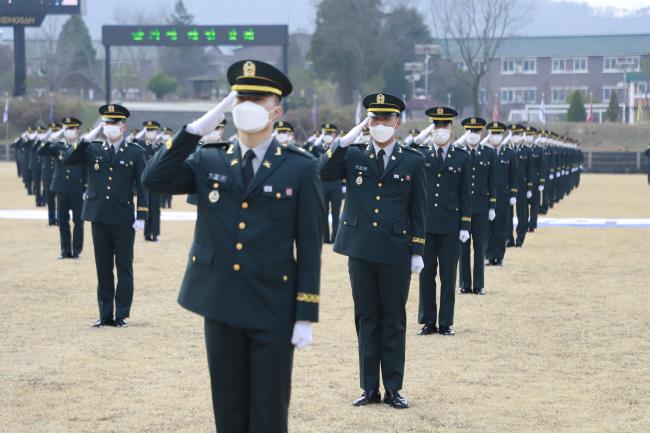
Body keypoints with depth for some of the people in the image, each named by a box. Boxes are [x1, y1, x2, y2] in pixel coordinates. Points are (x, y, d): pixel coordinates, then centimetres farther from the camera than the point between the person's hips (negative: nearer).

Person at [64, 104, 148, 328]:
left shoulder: (135, 152, -1)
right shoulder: (92, 149, 6)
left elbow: (142, 186, -2)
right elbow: (67, 160, -5)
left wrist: (141, 217, -8)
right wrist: (87, 139, -11)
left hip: (123, 219, -3)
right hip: (99, 217, 3)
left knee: (124, 269, 3)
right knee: (103, 269, 8)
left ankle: (122, 315, 9)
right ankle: (105, 315, 13)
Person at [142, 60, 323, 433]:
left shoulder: (300, 168, -3)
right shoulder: (208, 161, 6)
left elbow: (310, 247, -4)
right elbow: (155, 180, -10)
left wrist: (307, 317, -8)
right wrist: (198, 128, -11)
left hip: (273, 311, -3)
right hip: (221, 307, 3)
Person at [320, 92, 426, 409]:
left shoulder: (412, 161, 2)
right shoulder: (354, 155, 6)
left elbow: (417, 210, 3)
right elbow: (324, 172, -12)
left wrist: (417, 251, -1)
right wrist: (349, 137, -15)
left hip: (396, 252, -1)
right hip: (361, 251, 2)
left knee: (394, 321, 5)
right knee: (366, 320, 8)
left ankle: (393, 389, 13)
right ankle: (370, 388, 15)